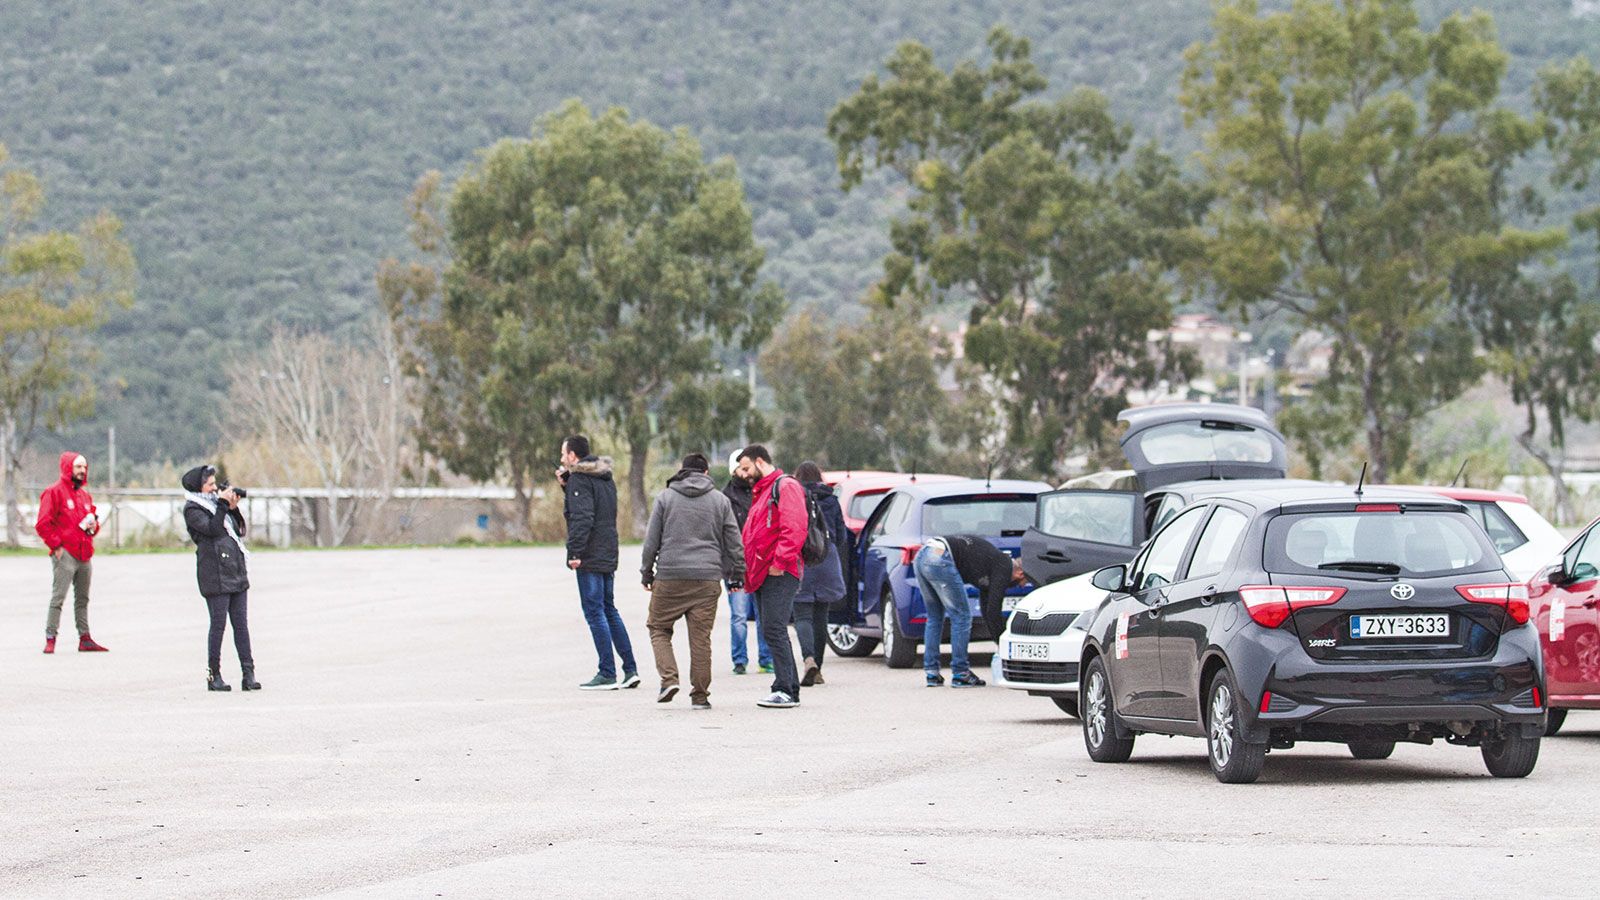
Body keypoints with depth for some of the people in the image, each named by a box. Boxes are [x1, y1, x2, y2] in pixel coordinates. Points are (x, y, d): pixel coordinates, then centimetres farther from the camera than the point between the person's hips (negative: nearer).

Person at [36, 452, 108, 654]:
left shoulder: (85, 496, 20)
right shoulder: (54, 492, -5)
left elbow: (93, 519, 31)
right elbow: (43, 524, -10)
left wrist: (93, 526, 7)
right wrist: (56, 545, -15)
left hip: (84, 556, 8)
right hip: (65, 555, -8)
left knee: (82, 599, 11)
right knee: (58, 598, -9)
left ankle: (85, 639, 15)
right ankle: (50, 640, -9)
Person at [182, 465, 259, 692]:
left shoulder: (214, 503, 20)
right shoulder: (192, 510, -2)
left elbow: (239, 530, 19)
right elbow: (212, 528, -18)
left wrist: (234, 509, 7)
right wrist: (223, 505, -12)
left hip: (236, 572, 7)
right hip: (215, 575, -7)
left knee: (241, 624, 2)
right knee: (219, 623, -6)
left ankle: (248, 674, 0)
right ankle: (214, 675, 1)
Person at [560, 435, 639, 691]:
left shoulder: (580, 479, -12)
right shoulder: (605, 477, 16)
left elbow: (581, 517, -22)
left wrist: (574, 552, -22)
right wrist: (566, 485, 22)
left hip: (590, 557, -9)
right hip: (608, 555, 9)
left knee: (595, 613, -5)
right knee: (609, 610, 15)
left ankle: (607, 674, -5)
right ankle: (630, 670, 12)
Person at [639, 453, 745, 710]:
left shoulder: (665, 498, 5)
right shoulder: (720, 500, 8)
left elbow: (651, 540, 4)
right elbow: (734, 542, 9)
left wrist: (646, 572, 13)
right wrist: (736, 575, 16)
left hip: (670, 576, -1)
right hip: (707, 577, 1)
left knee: (659, 628, 11)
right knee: (701, 636, 3)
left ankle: (669, 678, -7)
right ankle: (700, 694, 4)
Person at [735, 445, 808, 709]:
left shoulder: (785, 487, -6)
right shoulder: (759, 493, 26)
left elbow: (794, 528, -18)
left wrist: (780, 561, -23)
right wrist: (748, 570, 19)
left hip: (780, 574, -10)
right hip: (761, 575, 10)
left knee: (774, 630, -16)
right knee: (773, 632, 9)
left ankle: (785, 690, -18)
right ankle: (790, 690, 11)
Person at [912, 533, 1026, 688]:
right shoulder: (1004, 566, 3)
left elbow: (987, 607, 36)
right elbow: (993, 608, -1)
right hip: (939, 559, -10)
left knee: (935, 617, 20)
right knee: (961, 616, 2)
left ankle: (931, 673, 19)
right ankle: (960, 674, 5)